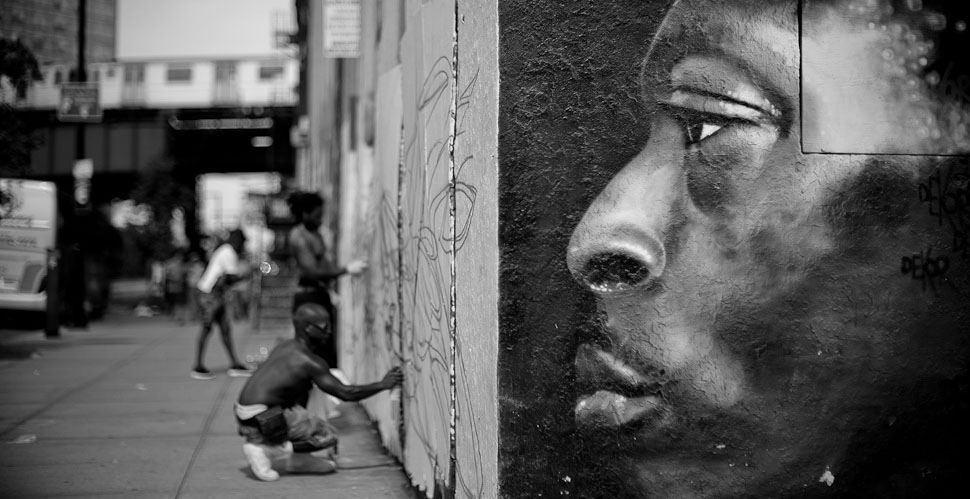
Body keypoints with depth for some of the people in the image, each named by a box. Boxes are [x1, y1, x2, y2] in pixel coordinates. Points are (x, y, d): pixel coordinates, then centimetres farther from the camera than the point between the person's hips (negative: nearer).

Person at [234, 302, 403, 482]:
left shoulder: (285, 347, 12)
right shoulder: (309, 362, -14)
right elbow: (346, 393, -12)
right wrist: (383, 384, -3)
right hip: (263, 420, -9)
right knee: (329, 436, -4)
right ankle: (263, 449, -9)